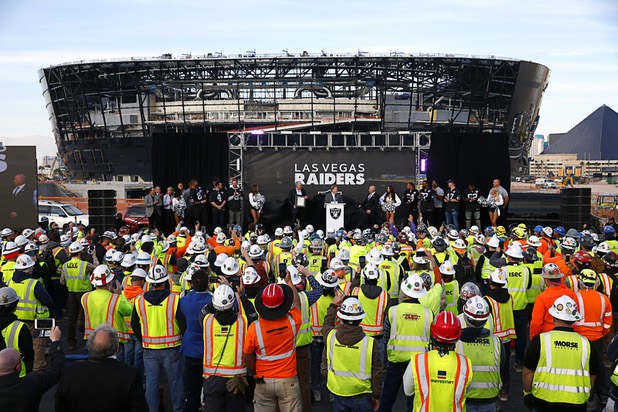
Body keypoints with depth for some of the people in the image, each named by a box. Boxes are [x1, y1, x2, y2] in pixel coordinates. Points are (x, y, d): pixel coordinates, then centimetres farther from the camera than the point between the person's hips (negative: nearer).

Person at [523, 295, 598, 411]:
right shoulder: (586, 343, -2)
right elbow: (591, 378, 8)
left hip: (543, 402, -2)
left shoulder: (539, 340, -9)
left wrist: (527, 392, 11)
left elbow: (528, 373, -5)